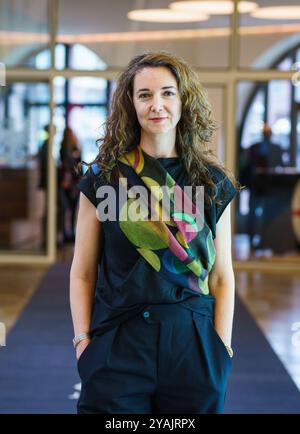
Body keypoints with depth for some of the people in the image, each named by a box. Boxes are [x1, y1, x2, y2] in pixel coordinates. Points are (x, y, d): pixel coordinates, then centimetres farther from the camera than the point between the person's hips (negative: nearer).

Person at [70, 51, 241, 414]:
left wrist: (222, 350, 0)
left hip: (193, 346, 1)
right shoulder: (103, 178, 3)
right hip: (118, 345, -1)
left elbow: (222, 278, 7)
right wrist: (83, 341, -4)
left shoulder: (213, 183, 5)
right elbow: (83, 273, 4)